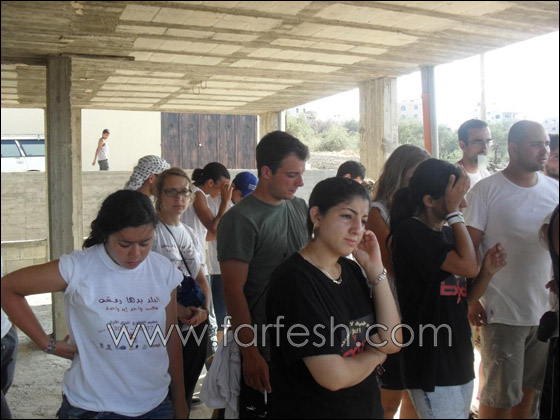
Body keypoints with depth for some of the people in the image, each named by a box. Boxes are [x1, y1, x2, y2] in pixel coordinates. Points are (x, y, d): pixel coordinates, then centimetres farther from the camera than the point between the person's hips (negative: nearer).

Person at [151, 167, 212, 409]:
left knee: (186, 394, 17)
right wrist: (175, 308, -21)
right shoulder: (151, 231, -10)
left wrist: (204, 310, -4)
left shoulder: (190, 234, 12)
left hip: (196, 326, 6)